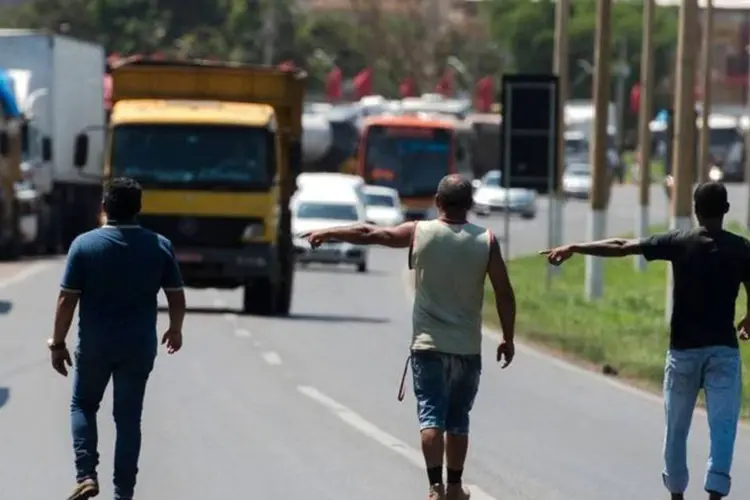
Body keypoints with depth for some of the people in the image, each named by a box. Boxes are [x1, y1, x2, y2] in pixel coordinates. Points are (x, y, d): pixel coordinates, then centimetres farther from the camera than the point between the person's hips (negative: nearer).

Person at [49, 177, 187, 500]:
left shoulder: (84, 244, -9)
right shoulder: (159, 246, -4)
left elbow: (67, 300, -9)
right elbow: (177, 298, 2)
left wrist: (58, 343, 0)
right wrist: (175, 330, 21)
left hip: (95, 345, -1)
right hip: (139, 346, 1)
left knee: (83, 405, 19)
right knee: (128, 417, 9)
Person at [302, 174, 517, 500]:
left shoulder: (419, 233, -4)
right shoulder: (486, 241, -4)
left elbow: (368, 234, 4)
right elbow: (504, 293, -4)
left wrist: (326, 234, 18)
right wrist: (508, 338, 7)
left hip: (428, 344, -1)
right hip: (467, 347, 1)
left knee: (431, 415, -4)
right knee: (458, 420, 13)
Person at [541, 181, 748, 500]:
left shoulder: (678, 243, -3)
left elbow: (620, 247, -4)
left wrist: (573, 249, 2)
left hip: (684, 349, 0)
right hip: (724, 349, 0)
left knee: (677, 427, 15)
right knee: (722, 426, -5)